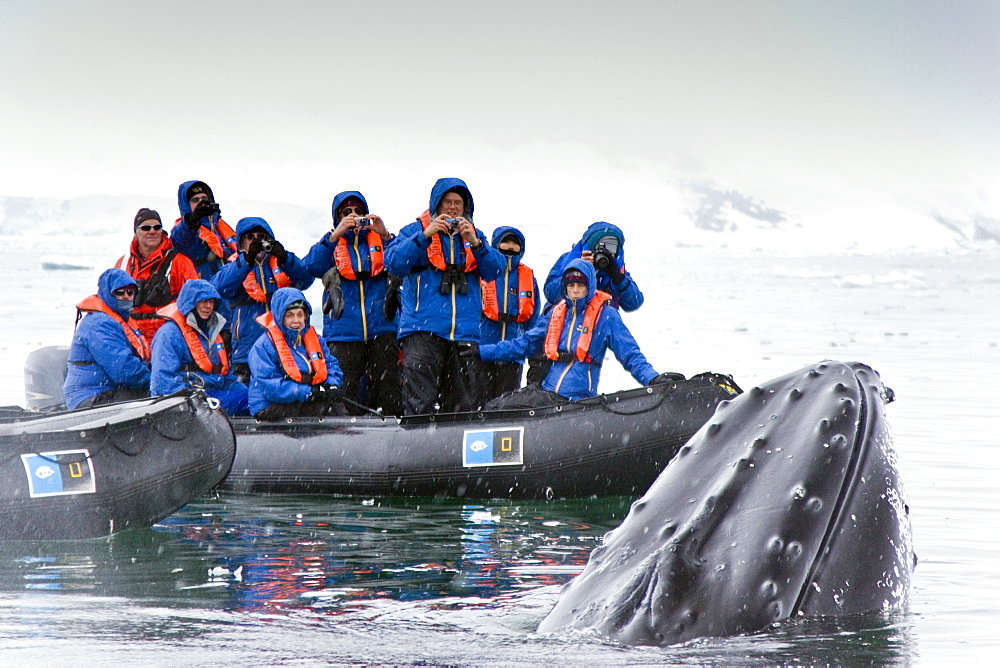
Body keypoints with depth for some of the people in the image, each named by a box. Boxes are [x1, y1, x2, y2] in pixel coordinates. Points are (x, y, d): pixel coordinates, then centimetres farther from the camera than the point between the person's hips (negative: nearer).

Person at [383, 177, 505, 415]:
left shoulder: (475, 236, 20)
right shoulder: (415, 230, 11)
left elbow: (495, 270, 6)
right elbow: (393, 263, -4)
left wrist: (475, 243, -9)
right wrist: (425, 235, -12)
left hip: (465, 331, 3)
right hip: (423, 330, -3)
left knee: (463, 404, 2)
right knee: (420, 403, -12)